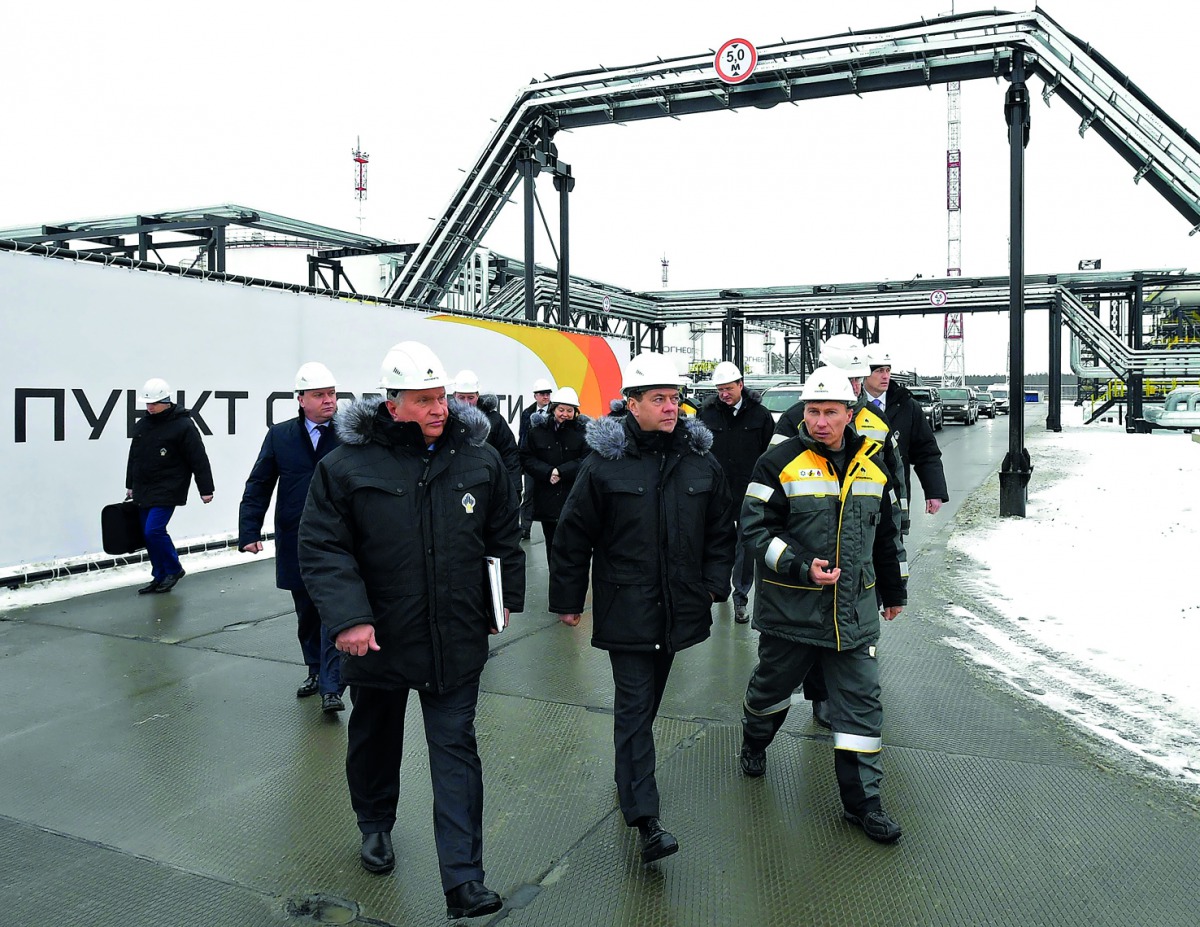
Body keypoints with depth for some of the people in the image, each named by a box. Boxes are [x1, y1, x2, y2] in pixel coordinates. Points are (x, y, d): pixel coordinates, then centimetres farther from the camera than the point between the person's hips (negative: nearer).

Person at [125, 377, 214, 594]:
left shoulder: (183, 425, -11)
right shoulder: (142, 424, 10)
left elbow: (199, 460, -11)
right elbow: (134, 457, 21)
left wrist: (205, 489, -11)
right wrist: (130, 485, 25)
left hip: (167, 491, -7)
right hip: (143, 491, 7)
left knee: (154, 530, -15)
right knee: (148, 535, 8)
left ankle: (174, 569, 7)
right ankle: (160, 577, 21)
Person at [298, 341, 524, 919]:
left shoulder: (479, 459, -3)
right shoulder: (348, 464, -12)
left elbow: (504, 534, 9)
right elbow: (321, 547, -11)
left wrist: (505, 598, 10)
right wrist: (347, 616, -21)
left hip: (456, 639, 1)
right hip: (377, 638, 0)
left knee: (455, 750, 2)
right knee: (375, 737, 22)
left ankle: (463, 882, 9)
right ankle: (375, 825, 49)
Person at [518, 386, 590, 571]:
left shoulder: (582, 430, -1)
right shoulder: (537, 429, 4)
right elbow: (526, 458, 1)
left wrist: (561, 472, -16)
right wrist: (547, 473, -14)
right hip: (547, 498, 2)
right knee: (552, 543, 10)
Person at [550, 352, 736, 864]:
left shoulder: (700, 460, 3)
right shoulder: (604, 462, -10)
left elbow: (720, 528, 13)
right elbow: (573, 535, -5)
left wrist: (715, 583, 5)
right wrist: (567, 599, -2)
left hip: (678, 606, 5)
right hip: (625, 606, -4)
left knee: (647, 698, 19)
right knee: (635, 703, -5)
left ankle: (630, 775, 40)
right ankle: (645, 818, -4)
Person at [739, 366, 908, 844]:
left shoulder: (872, 462, 6)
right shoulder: (779, 462, -10)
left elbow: (887, 532, 17)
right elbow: (757, 527, -12)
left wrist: (894, 591, 22)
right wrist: (802, 568, -24)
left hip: (854, 611, 3)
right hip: (790, 606, -3)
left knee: (861, 703, 4)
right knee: (772, 683, 17)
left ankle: (861, 798, 17)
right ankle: (754, 741, 47)